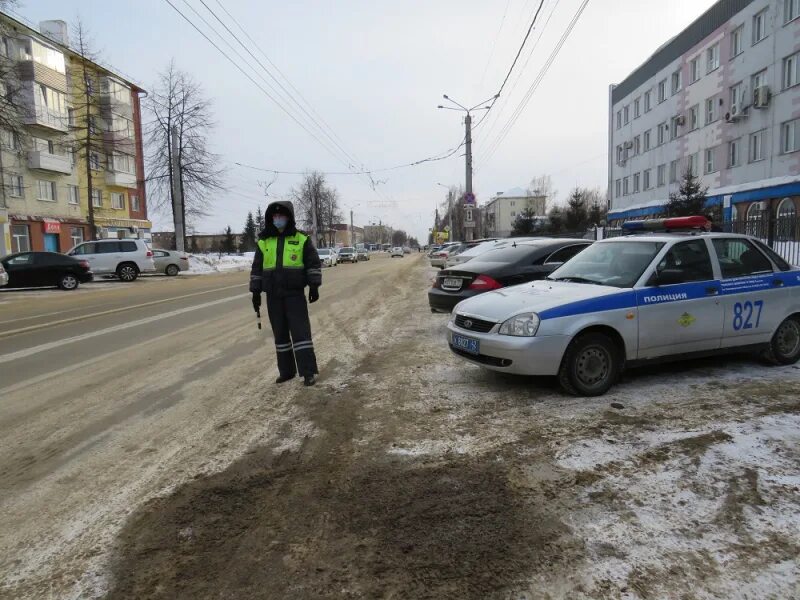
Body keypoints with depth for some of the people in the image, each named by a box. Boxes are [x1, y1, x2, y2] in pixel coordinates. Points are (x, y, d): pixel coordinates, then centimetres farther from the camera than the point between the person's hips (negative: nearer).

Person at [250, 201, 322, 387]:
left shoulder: (301, 239, 0)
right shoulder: (263, 242, 8)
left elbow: (314, 263, 2)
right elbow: (257, 268, 12)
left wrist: (314, 286, -5)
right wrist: (256, 292, 7)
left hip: (295, 293, -3)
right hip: (273, 296, 4)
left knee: (300, 331, -7)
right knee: (280, 334, 9)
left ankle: (308, 372, -3)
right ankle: (286, 371, 19)